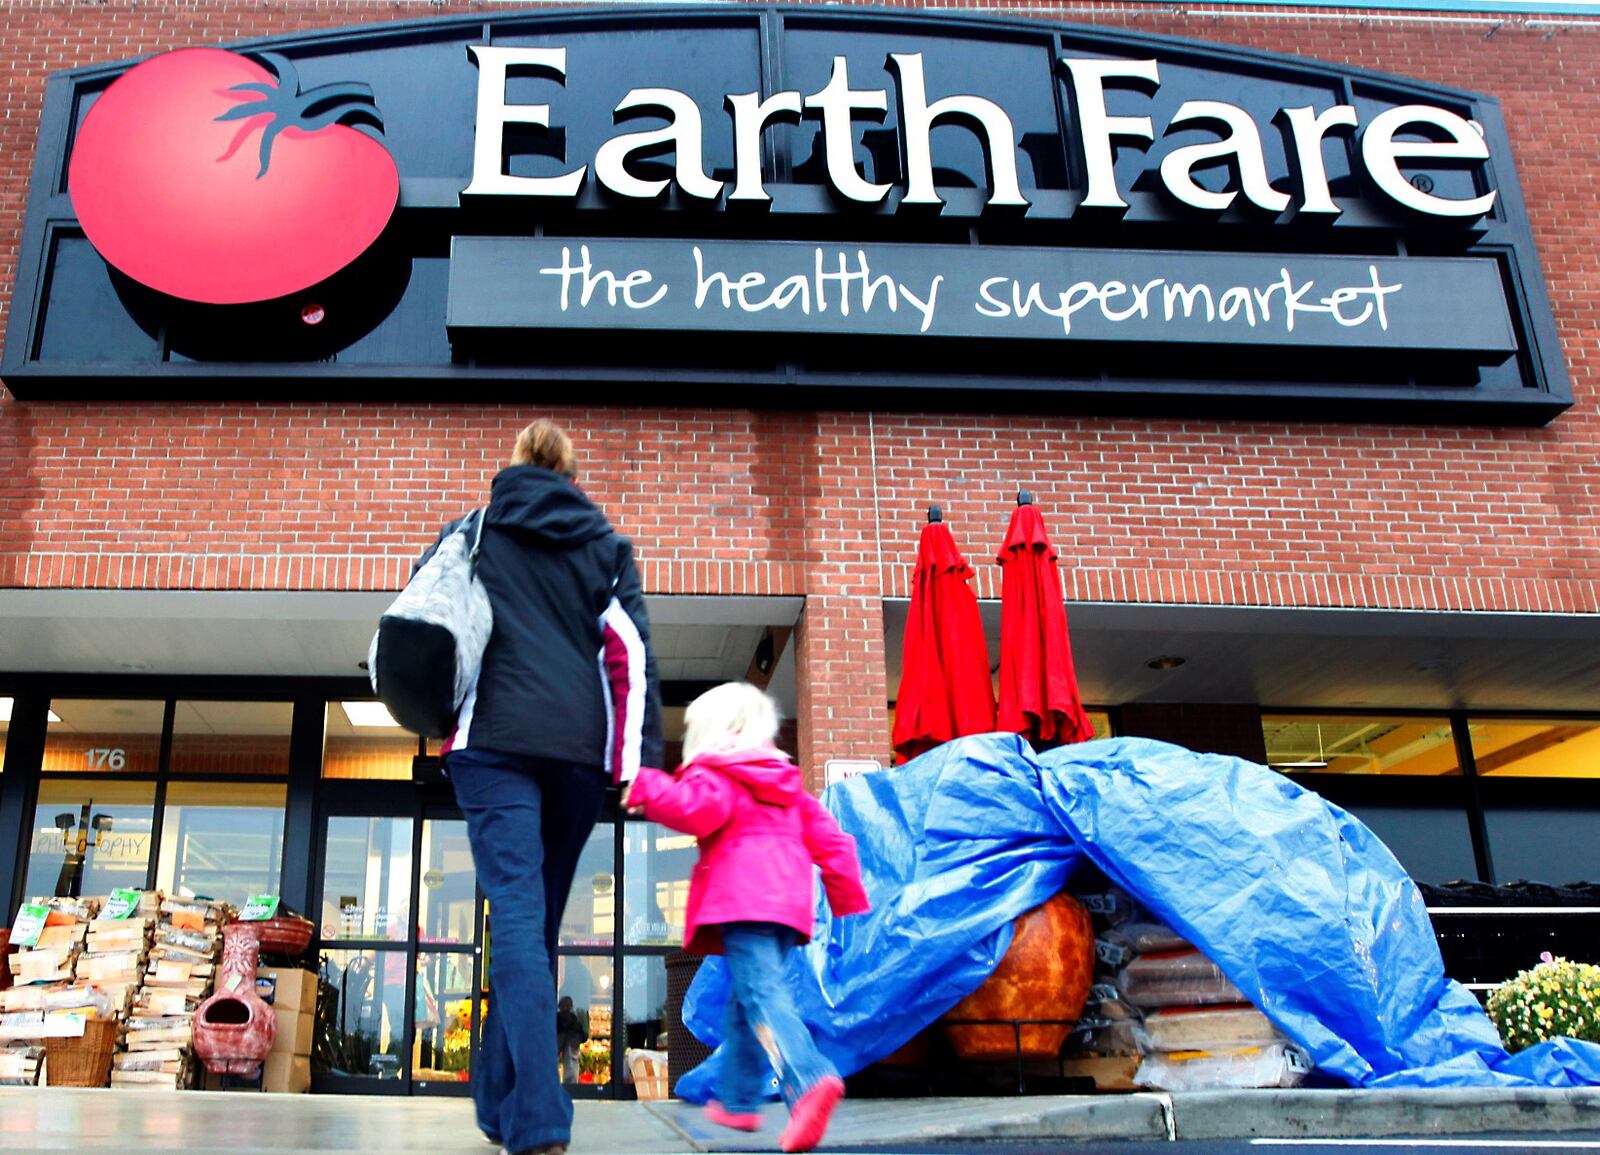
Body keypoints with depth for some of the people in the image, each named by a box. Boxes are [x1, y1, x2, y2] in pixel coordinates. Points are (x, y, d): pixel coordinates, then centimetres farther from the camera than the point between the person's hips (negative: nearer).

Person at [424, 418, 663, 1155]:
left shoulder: (469, 533, 14)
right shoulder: (605, 545, 14)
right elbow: (630, 652, 4)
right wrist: (639, 761, 1)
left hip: (494, 742, -1)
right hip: (580, 749, 2)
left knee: (517, 917, -9)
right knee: (538, 922, 13)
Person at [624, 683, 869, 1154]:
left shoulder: (715, 775, 3)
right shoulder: (787, 785, 27)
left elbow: (696, 810, -19)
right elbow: (830, 840, 23)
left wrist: (645, 787, -6)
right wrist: (848, 897, 28)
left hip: (742, 899, -8)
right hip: (786, 900, 8)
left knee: (761, 993, -18)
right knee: (744, 997, 19)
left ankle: (809, 1079, -39)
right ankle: (737, 1099, 26)